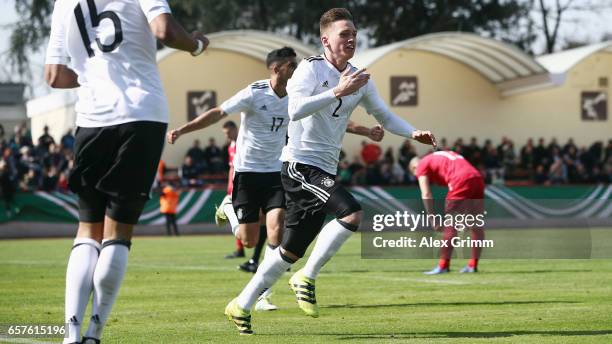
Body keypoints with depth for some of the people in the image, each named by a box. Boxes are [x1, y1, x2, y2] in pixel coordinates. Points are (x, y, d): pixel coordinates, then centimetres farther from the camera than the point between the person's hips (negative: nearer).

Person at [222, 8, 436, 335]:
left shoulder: (358, 79, 13)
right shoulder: (311, 68, -9)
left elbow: (384, 116, 19)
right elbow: (295, 109, -24)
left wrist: (414, 133, 3)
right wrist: (338, 92, -26)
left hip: (325, 171, 8)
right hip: (300, 162, -8)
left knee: (292, 250, 9)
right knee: (351, 212, -27)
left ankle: (242, 305, 19)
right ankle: (307, 277, -13)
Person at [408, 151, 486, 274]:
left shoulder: (422, 166, 14)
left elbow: (426, 194, 3)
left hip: (462, 181, -7)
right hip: (478, 177, 7)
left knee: (451, 225, -3)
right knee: (476, 225, 12)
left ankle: (443, 265, -3)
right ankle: (473, 264, 17)